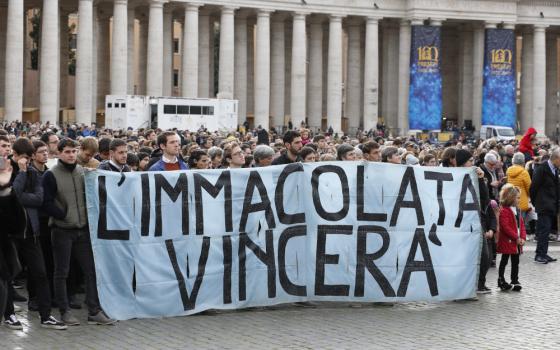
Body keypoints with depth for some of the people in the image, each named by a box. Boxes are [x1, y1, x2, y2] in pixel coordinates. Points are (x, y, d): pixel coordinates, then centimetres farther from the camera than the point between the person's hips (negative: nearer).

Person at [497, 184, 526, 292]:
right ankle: (501, 280, 11)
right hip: (507, 242, -8)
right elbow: (506, 227, -21)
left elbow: (521, 224, 12)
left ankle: (515, 281, 18)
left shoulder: (517, 210, 12)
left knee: (516, 262, 11)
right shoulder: (504, 211, -16)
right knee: (504, 261, 3)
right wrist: (516, 238, -19)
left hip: (517, 242, 8)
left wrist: (523, 237, -2)